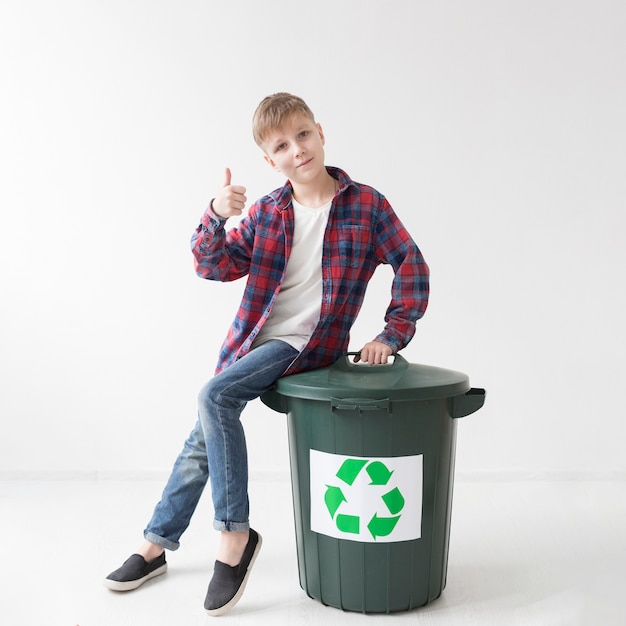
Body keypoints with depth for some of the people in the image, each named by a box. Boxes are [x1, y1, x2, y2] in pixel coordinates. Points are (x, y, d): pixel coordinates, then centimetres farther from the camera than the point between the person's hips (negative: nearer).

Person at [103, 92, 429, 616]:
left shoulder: (366, 205, -6)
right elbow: (215, 266, -3)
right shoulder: (265, 213, 4)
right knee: (202, 439, 10)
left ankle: (235, 533, -15)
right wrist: (215, 217, -21)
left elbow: (412, 268, -3)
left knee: (215, 396, -27)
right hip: (253, 339, 6)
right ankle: (156, 545, 28)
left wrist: (392, 337, -8)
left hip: (305, 343, -5)